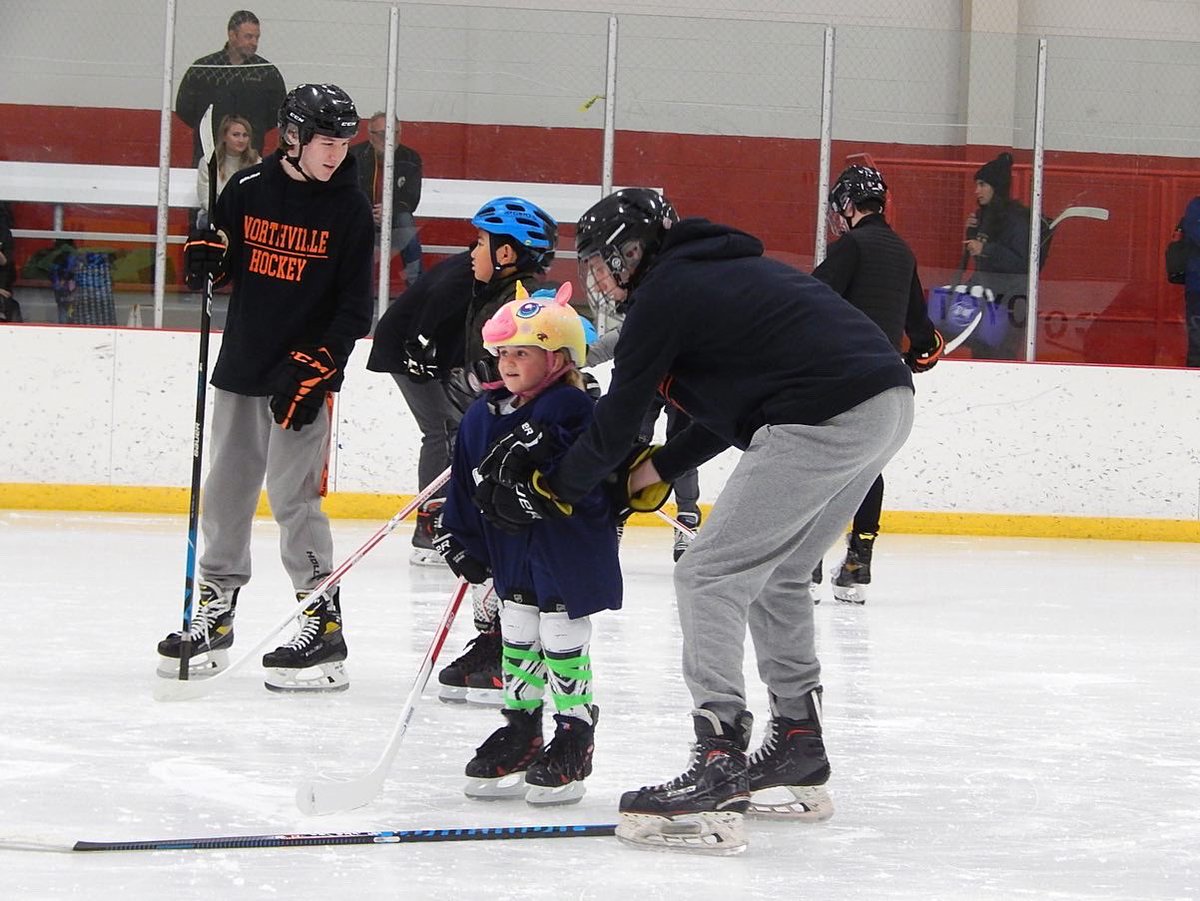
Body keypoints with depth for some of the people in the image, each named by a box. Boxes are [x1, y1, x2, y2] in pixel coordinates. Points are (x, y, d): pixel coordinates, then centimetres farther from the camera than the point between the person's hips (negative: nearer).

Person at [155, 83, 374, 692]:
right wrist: (205, 252, -9)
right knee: (226, 492, 10)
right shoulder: (249, 188, 2)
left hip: (305, 374, -4)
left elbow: (354, 305, -7)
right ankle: (215, 613, 23)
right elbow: (222, 253, 15)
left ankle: (324, 625, -7)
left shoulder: (350, 208, -6)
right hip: (241, 366, 4)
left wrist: (315, 369, -16)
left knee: (293, 495, -11)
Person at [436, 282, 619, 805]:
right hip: (512, 551, 6)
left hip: (569, 553, -6)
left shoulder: (575, 412, -15)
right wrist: (461, 541, 8)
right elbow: (466, 483, 10)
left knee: (563, 648, 0)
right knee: (517, 643, 12)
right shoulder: (485, 417, 5)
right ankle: (519, 734, 24)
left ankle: (574, 744, 12)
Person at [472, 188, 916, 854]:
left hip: (826, 420, -10)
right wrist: (653, 472, 27)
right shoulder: (716, 272, 26)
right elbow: (730, 409, 29)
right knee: (776, 574, 23)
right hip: (887, 403, 10)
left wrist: (552, 490, 17)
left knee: (711, 574, -5)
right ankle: (797, 752, 30)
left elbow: (616, 422, 4)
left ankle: (719, 763, -13)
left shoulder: (662, 296, -1)